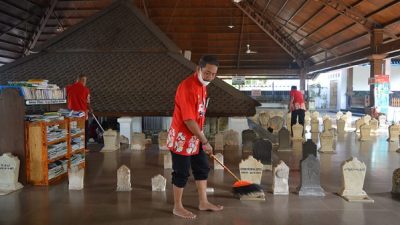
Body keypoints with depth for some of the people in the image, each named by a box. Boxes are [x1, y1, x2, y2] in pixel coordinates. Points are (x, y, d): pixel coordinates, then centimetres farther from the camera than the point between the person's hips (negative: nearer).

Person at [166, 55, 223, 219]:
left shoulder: (202, 85, 5)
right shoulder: (187, 87, -26)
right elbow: (188, 120, -27)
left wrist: (201, 139, 20)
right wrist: (205, 141, -20)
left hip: (195, 137, 9)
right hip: (182, 138, -9)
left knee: (202, 168, 17)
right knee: (182, 173, 4)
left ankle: (203, 202, 33)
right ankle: (177, 207, 22)